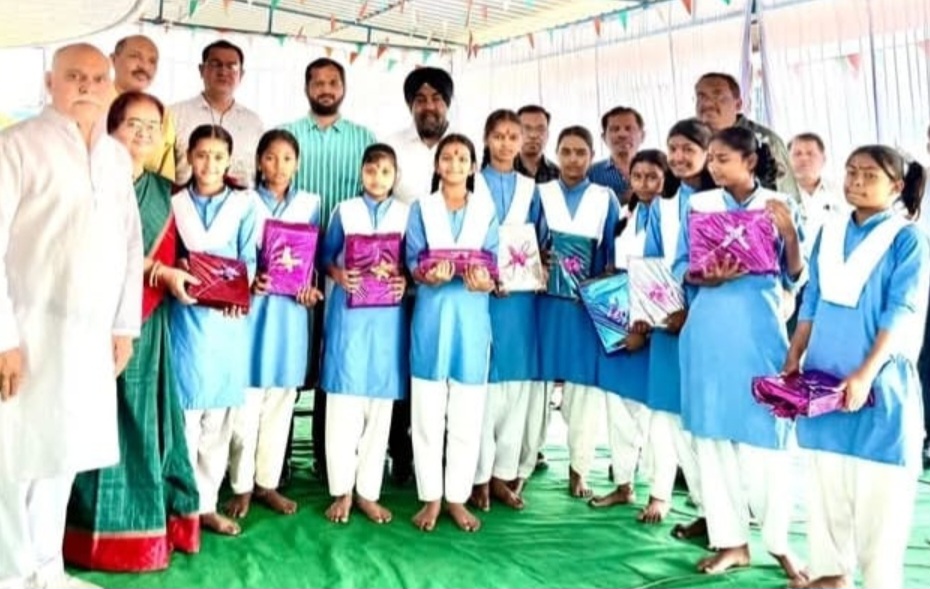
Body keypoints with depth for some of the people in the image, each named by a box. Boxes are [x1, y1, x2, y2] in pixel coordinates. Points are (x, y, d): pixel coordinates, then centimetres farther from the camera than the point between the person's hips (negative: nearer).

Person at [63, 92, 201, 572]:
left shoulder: (163, 190, 15)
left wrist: (174, 278, -4)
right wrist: (158, 270, -15)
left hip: (148, 323, 5)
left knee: (147, 419, 7)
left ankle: (149, 523, 15)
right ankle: (102, 530, 8)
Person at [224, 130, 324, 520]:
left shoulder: (309, 204, 9)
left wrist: (309, 287, -8)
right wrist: (247, 282, -19)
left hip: (291, 312, 3)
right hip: (253, 307, -3)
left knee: (281, 401, 9)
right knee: (247, 399, 0)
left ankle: (267, 481, 21)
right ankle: (242, 485, 14)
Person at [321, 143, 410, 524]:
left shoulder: (406, 215, 6)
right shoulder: (345, 211, 6)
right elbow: (326, 255, 5)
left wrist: (405, 281, -13)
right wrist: (337, 274, -15)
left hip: (388, 316, 1)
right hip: (349, 313, -1)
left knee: (381, 403, 6)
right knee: (344, 401, 0)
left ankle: (368, 491, 18)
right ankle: (341, 490, 13)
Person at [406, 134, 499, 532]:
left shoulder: (486, 210, 9)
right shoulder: (421, 208, 7)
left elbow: (492, 262, 1)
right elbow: (413, 261, -2)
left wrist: (484, 281, -22)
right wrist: (427, 275, -25)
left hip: (472, 314, 1)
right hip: (432, 312, -1)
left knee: (468, 411, 4)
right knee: (428, 410, 2)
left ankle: (457, 497, 16)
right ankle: (430, 497, 13)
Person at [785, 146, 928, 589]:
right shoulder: (830, 233, 10)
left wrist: (865, 374, -20)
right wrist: (793, 359, 3)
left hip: (880, 383, -5)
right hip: (824, 377, 5)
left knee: (879, 490, 1)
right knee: (827, 480, 12)